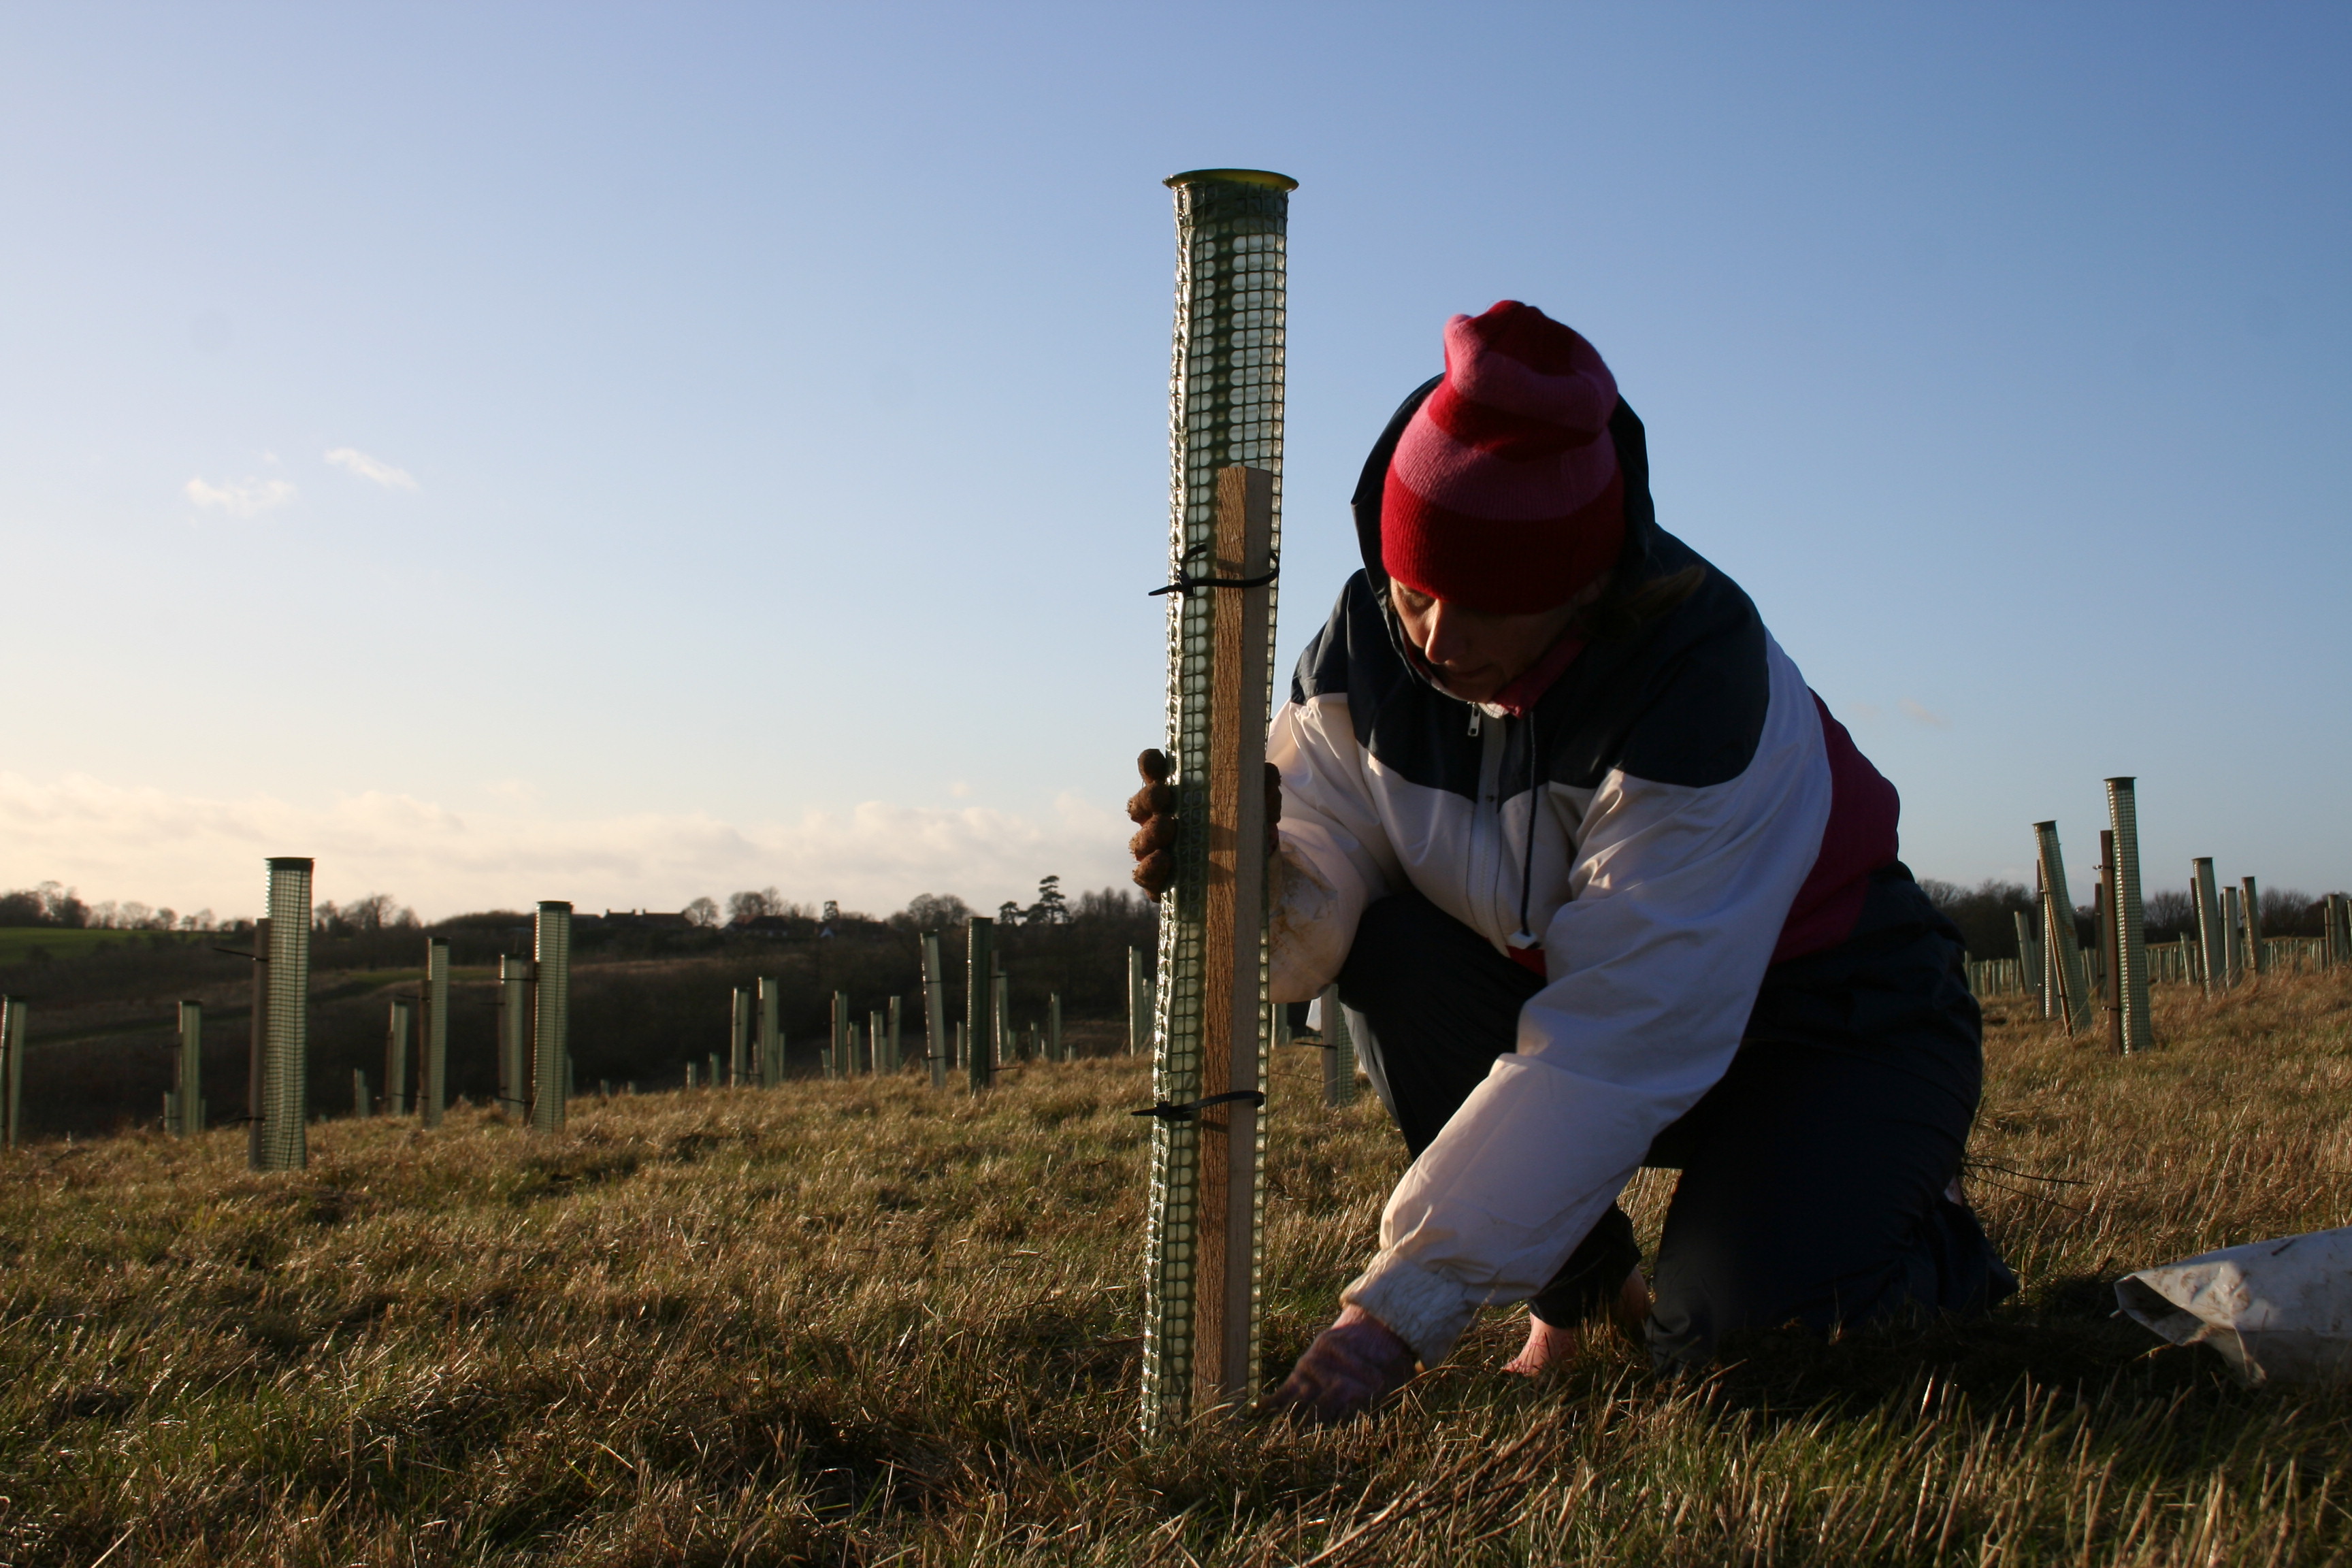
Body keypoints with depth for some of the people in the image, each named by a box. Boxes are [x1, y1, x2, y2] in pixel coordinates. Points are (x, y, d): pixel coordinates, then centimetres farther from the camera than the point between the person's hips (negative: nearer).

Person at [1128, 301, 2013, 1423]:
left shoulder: (1700, 681, -33)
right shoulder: (1365, 651, -15)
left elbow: (1611, 1045, -37)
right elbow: (1316, 905, -16)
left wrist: (1395, 1311, -39)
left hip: (1834, 1028, -5)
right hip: (1586, 995, 6)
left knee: (1731, 1335, -29)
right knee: (1390, 953, -23)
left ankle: (1930, 1252, 7)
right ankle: (1580, 1293, -3)